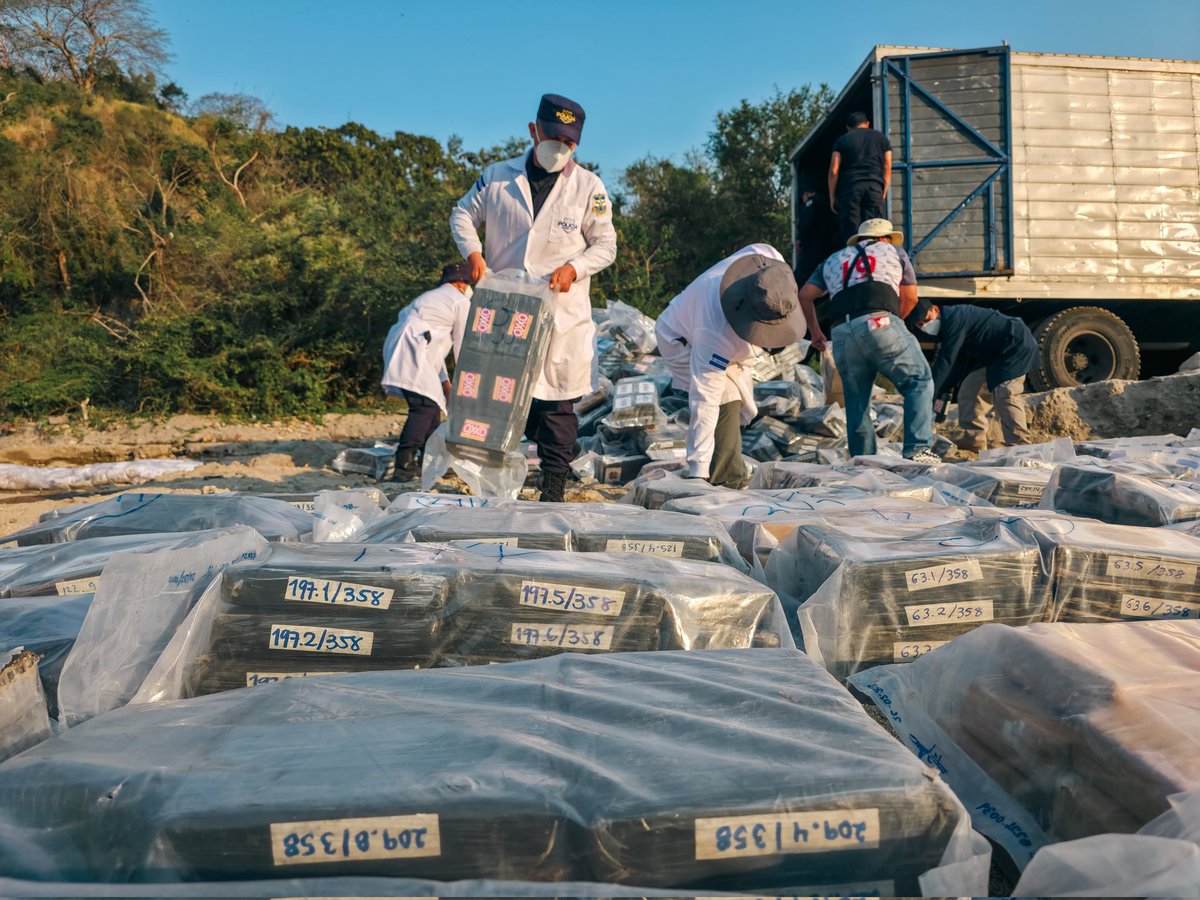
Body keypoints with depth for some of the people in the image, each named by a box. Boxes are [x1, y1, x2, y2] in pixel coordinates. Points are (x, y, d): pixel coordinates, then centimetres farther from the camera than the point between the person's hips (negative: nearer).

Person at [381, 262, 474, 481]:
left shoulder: (433, 297, 34)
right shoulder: (461, 301, 6)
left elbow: (434, 346, 32)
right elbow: (462, 346, 3)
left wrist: (445, 382, 29)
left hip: (397, 345, 10)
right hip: (410, 348, -10)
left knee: (432, 404, 16)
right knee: (425, 406, -16)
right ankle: (404, 465, -28)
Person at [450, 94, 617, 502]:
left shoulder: (588, 186, -1)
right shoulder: (498, 176, 4)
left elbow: (605, 245, 3)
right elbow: (463, 214, 14)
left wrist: (574, 268, -15)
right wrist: (473, 251, -5)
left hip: (562, 314, -2)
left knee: (557, 401, 1)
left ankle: (554, 488, 12)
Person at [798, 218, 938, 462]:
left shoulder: (833, 260, 32)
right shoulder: (894, 251, 26)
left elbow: (805, 295, 23)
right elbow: (910, 298, 22)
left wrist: (815, 332, 32)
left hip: (842, 335, 4)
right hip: (880, 324, -3)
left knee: (856, 404, 12)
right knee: (918, 381, 4)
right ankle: (918, 449, -10)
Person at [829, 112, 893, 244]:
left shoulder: (842, 140, 14)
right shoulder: (881, 138, 20)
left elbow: (834, 170, 5)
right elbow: (887, 168, 13)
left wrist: (832, 197, 9)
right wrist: (884, 194, 16)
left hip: (849, 188, -1)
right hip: (875, 188, 1)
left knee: (851, 235, -5)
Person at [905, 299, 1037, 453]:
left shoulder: (954, 319, -24)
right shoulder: (946, 326, 7)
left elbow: (946, 361, -28)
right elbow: (957, 363, 11)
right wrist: (944, 393, 6)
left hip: (1015, 344, -11)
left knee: (1005, 395, -21)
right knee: (968, 388, 7)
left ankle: (1020, 445, -17)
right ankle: (974, 440, 10)